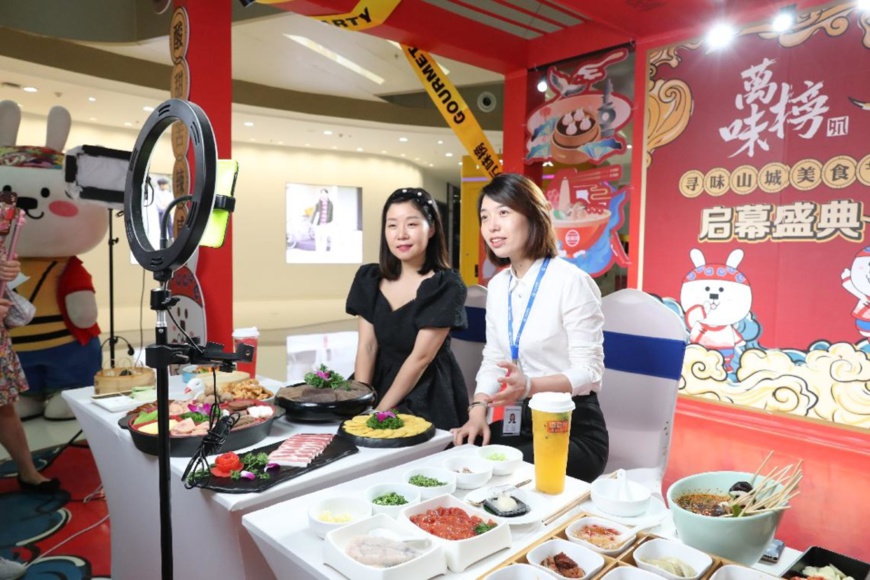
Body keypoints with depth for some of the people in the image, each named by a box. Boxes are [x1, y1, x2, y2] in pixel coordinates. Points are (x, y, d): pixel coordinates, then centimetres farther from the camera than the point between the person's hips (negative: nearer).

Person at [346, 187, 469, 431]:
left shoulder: (447, 286, -12)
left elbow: (421, 357, -15)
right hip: (381, 382, 4)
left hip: (428, 398, -4)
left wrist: (380, 411, -16)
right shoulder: (370, 279, 2)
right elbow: (367, 346, 0)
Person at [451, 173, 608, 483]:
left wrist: (529, 386, -34)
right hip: (519, 422, 6)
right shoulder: (497, 286, 5)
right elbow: (492, 360, 9)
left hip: (573, 428, -6)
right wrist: (478, 411, -7)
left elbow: (589, 372, -18)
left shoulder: (571, 281, -18)